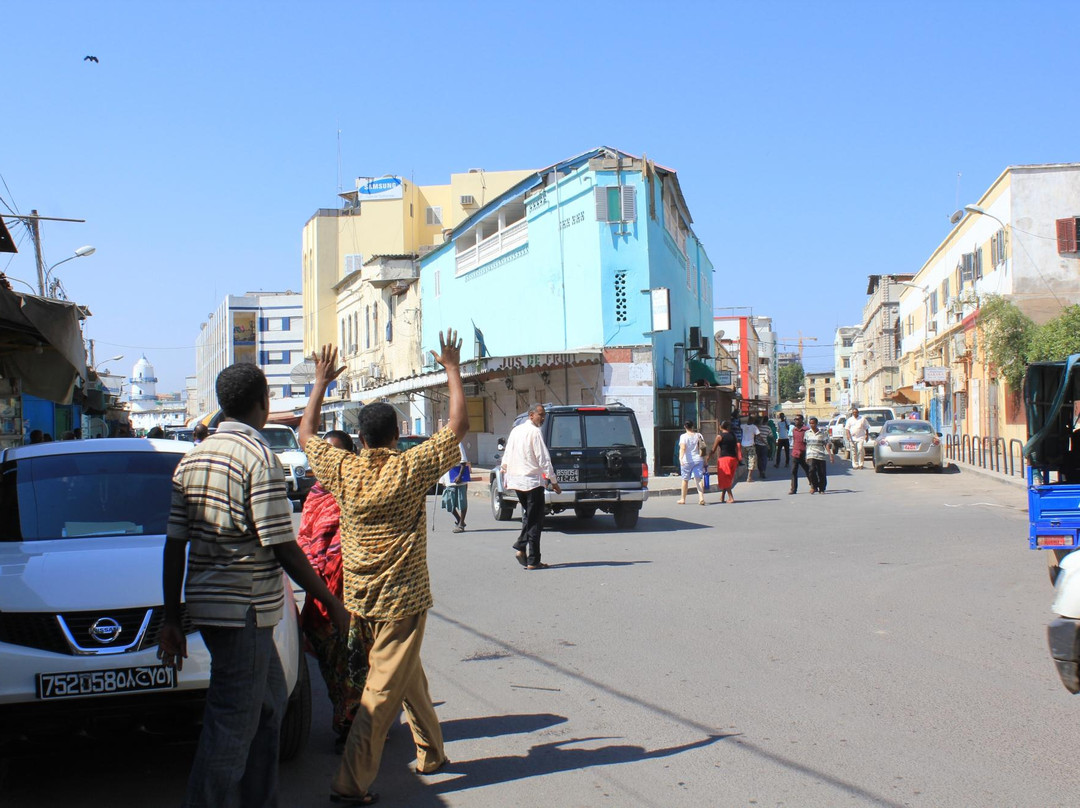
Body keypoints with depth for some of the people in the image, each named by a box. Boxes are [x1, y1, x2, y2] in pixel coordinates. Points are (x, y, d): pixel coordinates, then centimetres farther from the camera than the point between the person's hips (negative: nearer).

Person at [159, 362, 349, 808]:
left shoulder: (193, 458, 9)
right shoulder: (259, 457, -14)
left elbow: (174, 545, 8)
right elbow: (284, 548, -16)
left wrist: (171, 620, 13)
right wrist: (332, 603, -7)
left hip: (207, 603, 9)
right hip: (244, 608, -9)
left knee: (269, 704, 22)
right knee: (232, 725, -2)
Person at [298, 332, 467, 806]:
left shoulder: (342, 470, -5)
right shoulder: (410, 469, -14)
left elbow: (306, 433, 12)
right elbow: (458, 426, -7)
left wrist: (321, 382, 19)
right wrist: (453, 371, 2)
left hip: (359, 599, 5)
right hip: (402, 600, -5)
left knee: (409, 677, 23)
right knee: (383, 691, -1)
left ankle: (430, 753, 36)